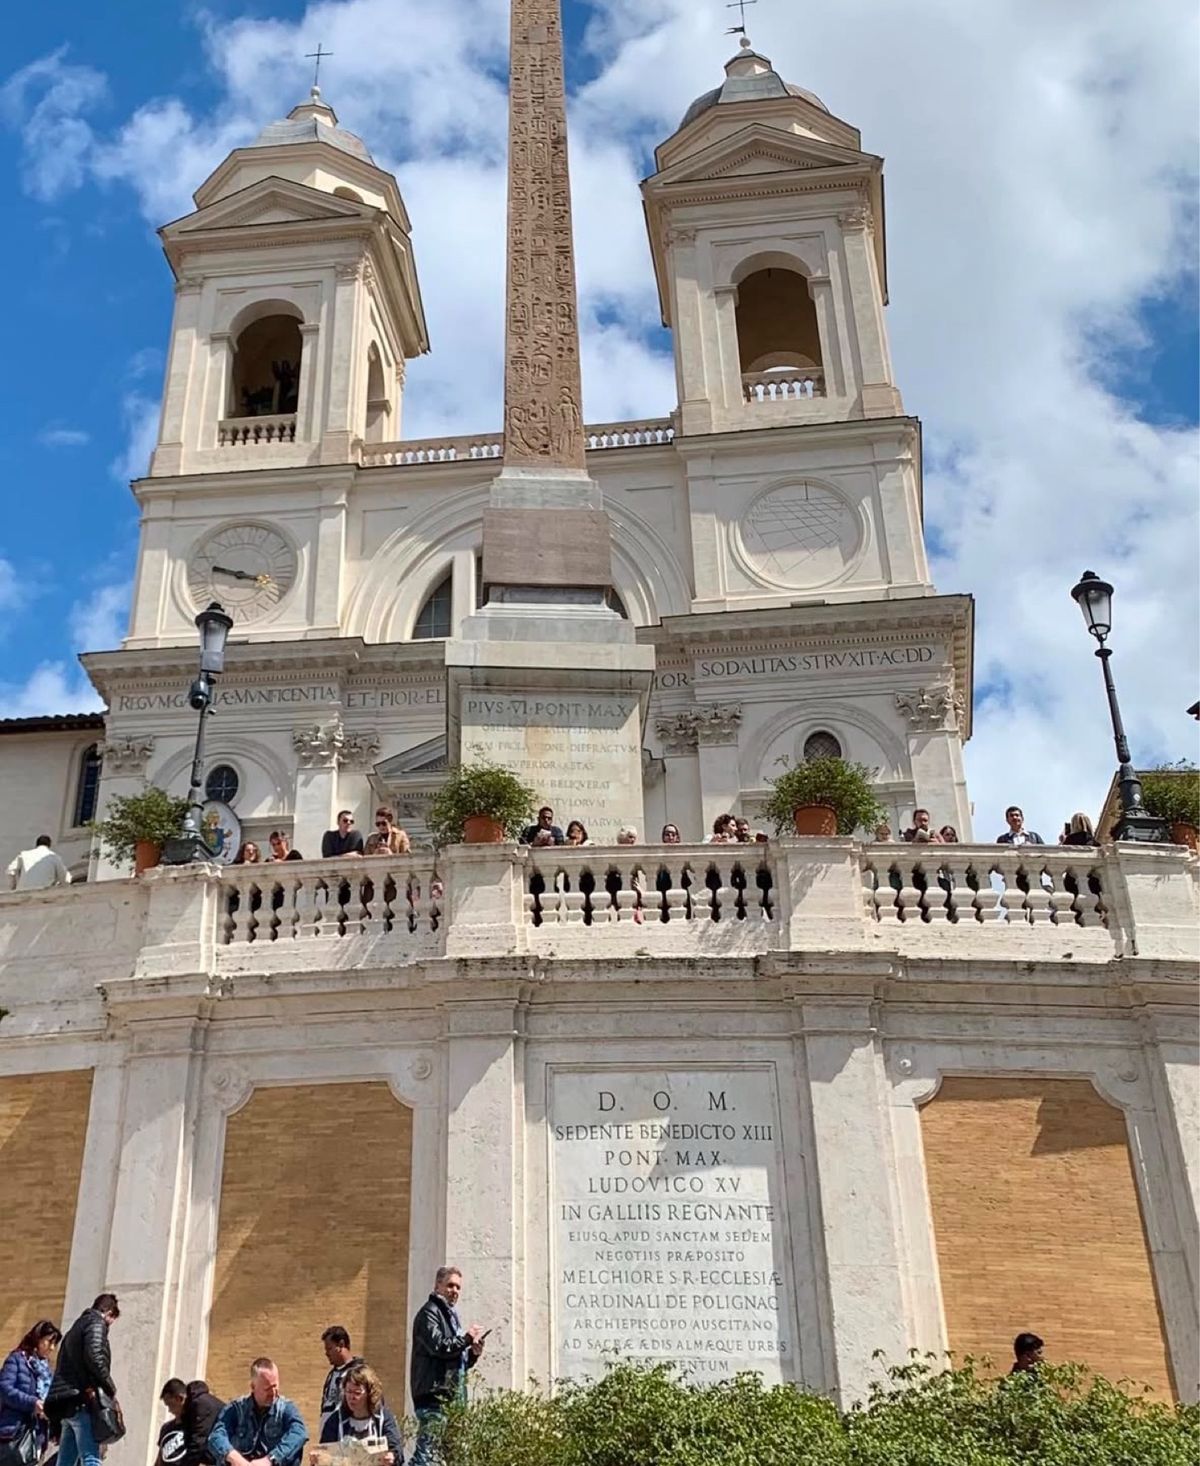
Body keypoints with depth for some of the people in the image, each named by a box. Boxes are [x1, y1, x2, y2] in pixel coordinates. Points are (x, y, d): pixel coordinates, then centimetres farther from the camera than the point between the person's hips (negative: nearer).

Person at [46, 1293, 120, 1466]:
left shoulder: (77, 1326, 26)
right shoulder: (96, 1323, 0)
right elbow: (95, 1358, -17)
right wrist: (111, 1390, -9)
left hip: (65, 1402, 9)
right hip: (82, 1400, -9)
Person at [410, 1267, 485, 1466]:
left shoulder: (451, 1315, 25)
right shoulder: (429, 1312, -3)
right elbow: (438, 1346, -19)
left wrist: (473, 1354, 9)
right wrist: (466, 1338, -10)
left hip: (452, 1396, 9)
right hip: (434, 1394, -9)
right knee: (428, 1449, -15)